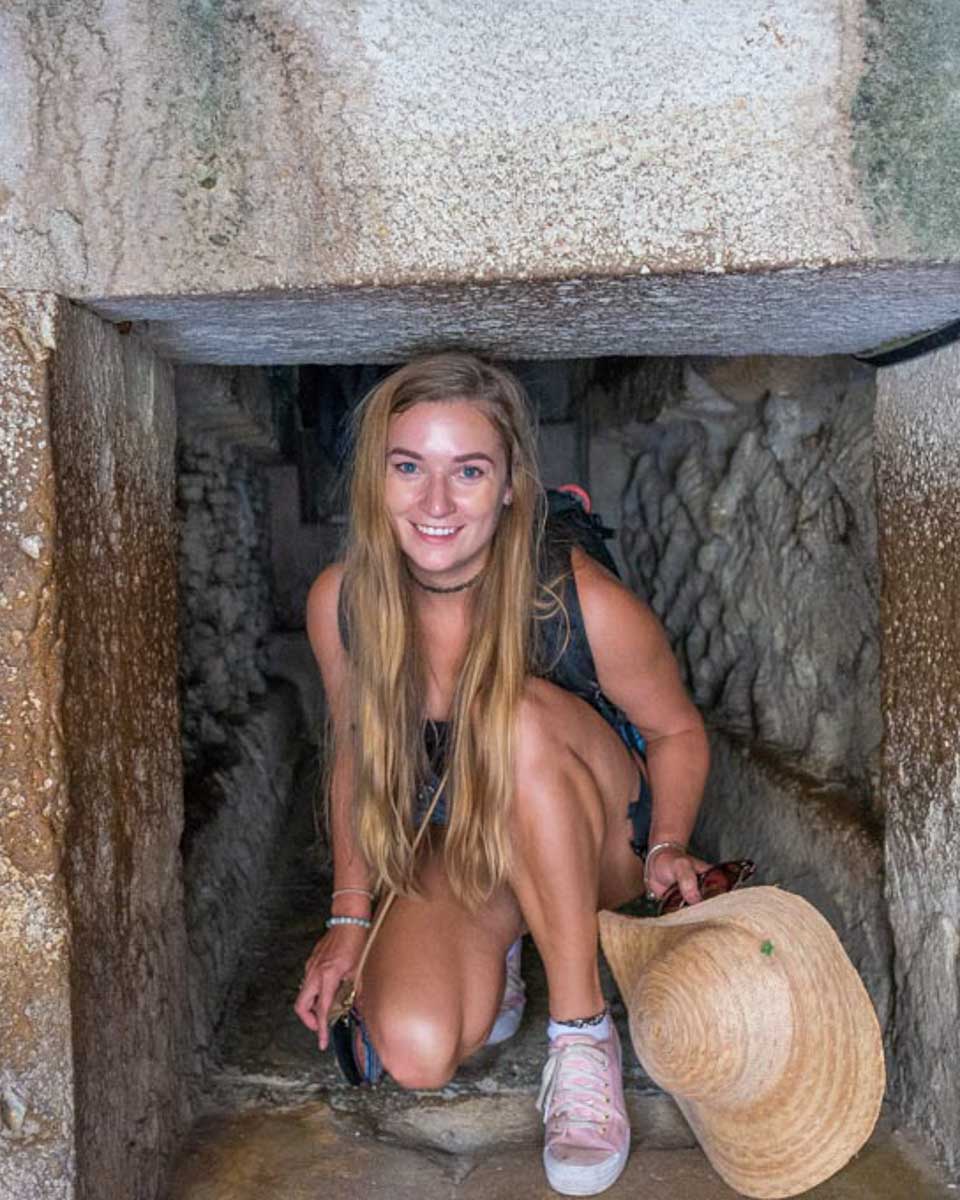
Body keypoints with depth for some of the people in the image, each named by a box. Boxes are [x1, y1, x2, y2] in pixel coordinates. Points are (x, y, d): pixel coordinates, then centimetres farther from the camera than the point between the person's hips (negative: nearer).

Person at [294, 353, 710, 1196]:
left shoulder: (585, 604, -24)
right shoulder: (340, 602, -15)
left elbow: (678, 731, -6)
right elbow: (357, 756, 1)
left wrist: (666, 849, -20)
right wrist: (350, 920, -3)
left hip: (593, 851, -2)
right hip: (451, 850, 2)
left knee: (519, 714, -36)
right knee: (415, 1052, -27)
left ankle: (582, 1032, -21)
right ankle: (497, 957, 11)